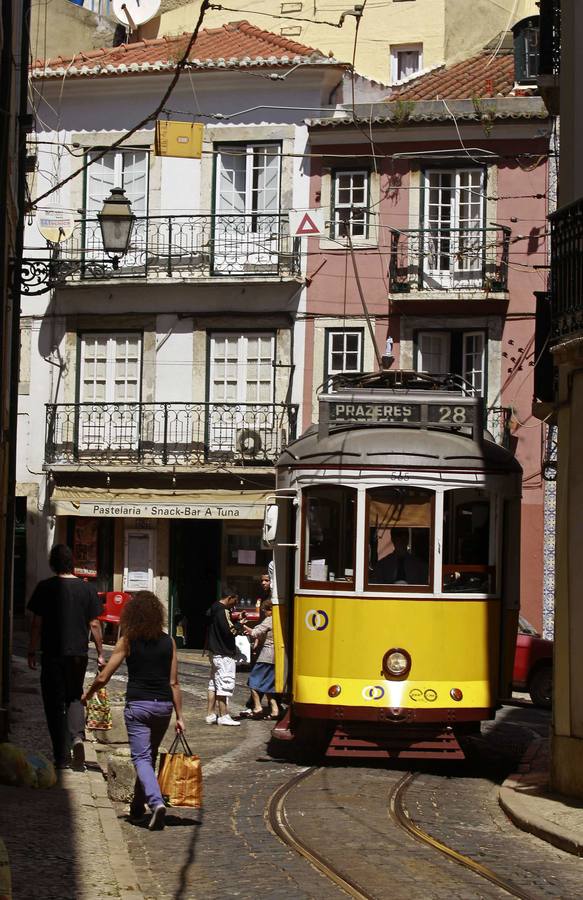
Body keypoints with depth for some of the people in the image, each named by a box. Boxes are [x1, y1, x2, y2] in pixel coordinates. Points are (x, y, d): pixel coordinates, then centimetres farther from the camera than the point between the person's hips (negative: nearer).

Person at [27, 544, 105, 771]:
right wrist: (100, 653, 10)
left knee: (55, 704, 5)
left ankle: (62, 757, 3)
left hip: (52, 655, -2)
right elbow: (94, 624, 2)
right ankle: (77, 736, -9)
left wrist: (32, 652, 4)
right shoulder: (87, 589, 0)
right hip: (79, 653, 2)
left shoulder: (45, 587, -6)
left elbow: (37, 623, -4)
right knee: (74, 697, 18)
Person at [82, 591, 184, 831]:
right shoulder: (168, 642, 4)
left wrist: (88, 694, 14)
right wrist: (179, 716, 8)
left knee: (141, 758, -4)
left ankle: (156, 802, -26)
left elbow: (103, 677, -4)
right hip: (163, 705, 4)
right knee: (149, 756, 20)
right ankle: (138, 806, 29)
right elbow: (174, 682, 4)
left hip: (138, 704, -4)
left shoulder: (128, 641, -4)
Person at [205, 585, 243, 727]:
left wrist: (233, 620, 9)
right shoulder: (223, 612, -18)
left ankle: (210, 715, 18)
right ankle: (223, 716, -1)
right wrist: (240, 628, -6)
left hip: (214, 651, 10)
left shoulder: (213, 609, 12)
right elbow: (229, 631, -23)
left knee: (214, 683, 14)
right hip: (224, 654, -10)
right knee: (225, 684, -4)